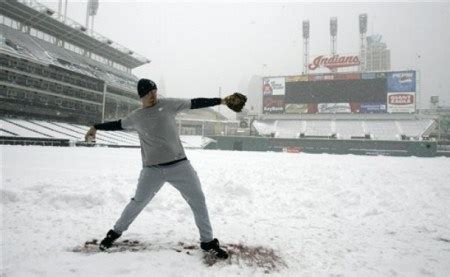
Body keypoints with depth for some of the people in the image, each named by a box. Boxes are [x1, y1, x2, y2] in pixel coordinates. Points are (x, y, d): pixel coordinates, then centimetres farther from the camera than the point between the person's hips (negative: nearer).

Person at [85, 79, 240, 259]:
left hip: (179, 165, 0)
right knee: (138, 203, 10)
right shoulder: (135, 117, 7)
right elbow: (118, 125, 25)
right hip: (152, 169, 1)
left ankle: (208, 241, 17)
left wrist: (221, 101, -3)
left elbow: (195, 103, 0)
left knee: (198, 200, 0)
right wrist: (96, 127, 28)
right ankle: (116, 232, 36)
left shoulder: (168, 104, 1)